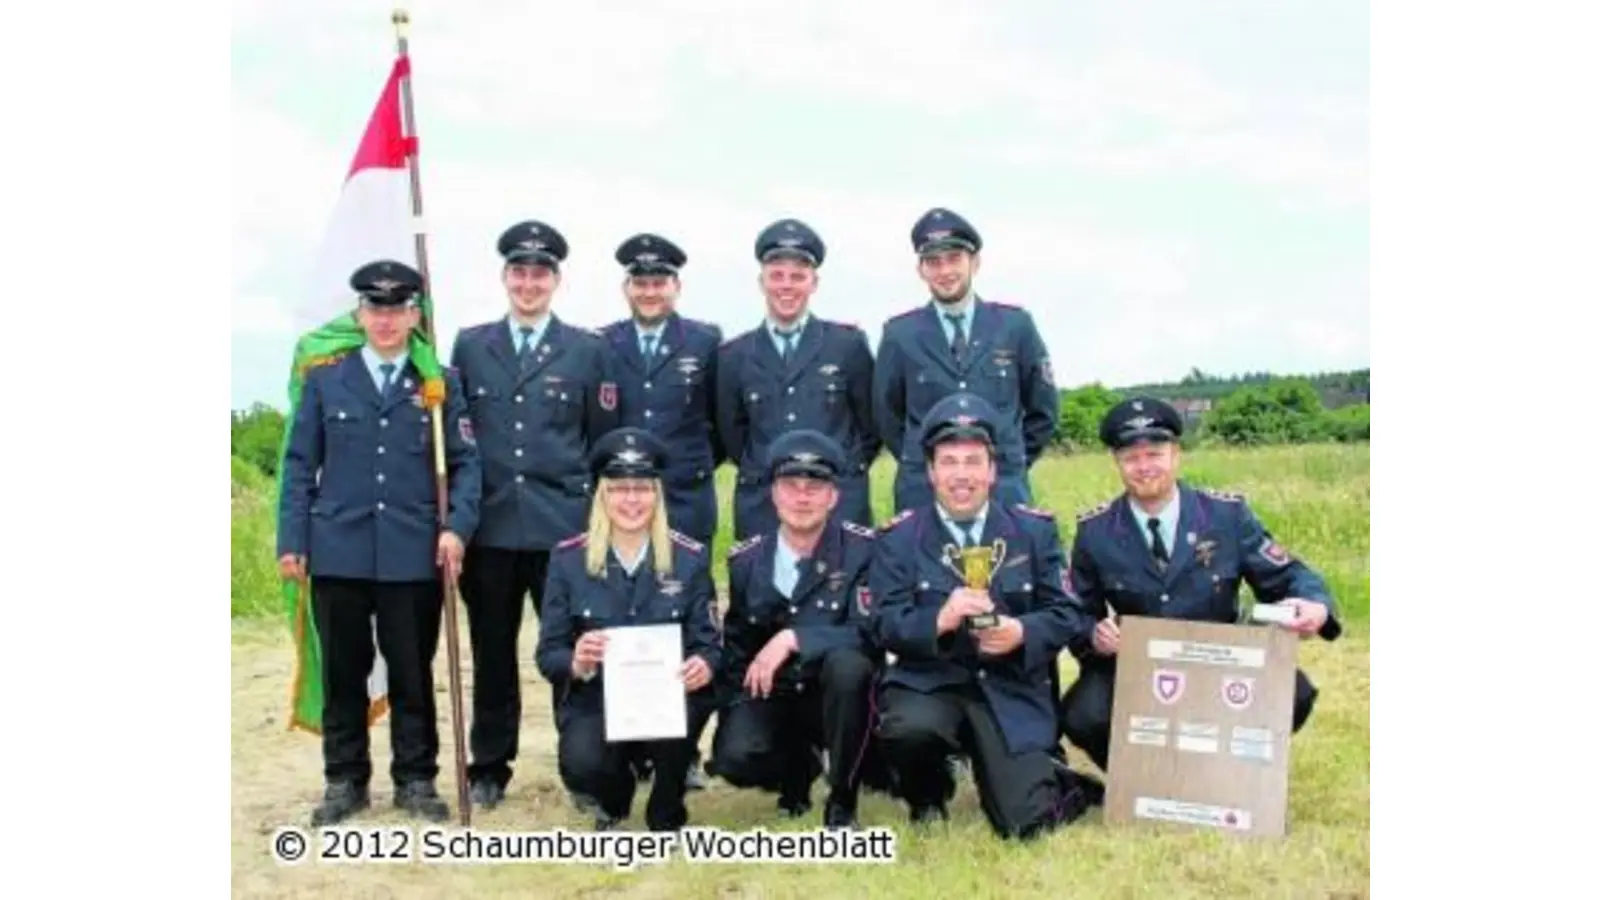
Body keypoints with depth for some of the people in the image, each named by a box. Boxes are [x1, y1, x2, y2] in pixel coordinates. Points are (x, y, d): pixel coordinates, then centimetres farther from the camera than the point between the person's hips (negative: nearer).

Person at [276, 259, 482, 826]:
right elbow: (300, 465, 7)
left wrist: (457, 526, -11)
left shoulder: (441, 384, 7)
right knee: (343, 672, 9)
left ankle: (416, 780, 18)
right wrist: (292, 540, 0)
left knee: (413, 673, 6)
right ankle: (345, 781, 21)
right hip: (339, 551, 1)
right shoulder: (324, 379, 8)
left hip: (414, 555, -1)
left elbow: (465, 463, 4)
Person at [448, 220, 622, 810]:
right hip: (490, 526, 2)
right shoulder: (469, 345, 9)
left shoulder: (588, 350, 5)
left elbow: (604, 441, 6)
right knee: (492, 652, 10)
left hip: (564, 528, -1)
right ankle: (489, 768, 23)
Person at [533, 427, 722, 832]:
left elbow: (709, 643, -1)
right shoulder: (568, 558, -1)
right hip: (595, 698, 0)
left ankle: (667, 816, -1)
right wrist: (575, 663, -26)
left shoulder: (690, 558, 0)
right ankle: (615, 796, 13)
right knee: (581, 766, -31)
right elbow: (548, 654, -2)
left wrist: (704, 666, -26)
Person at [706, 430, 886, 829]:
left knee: (847, 663, -36)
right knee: (735, 757, -27)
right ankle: (798, 767, 12)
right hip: (771, 696, 3)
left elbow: (870, 634, -21)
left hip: (836, 695, -2)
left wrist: (794, 639, -30)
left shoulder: (862, 549, -11)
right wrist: (735, 710, 1)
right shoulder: (745, 560, 1)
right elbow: (735, 646, 13)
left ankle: (842, 803, -14)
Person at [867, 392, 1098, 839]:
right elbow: (886, 624, -6)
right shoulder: (898, 537, 4)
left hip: (1011, 691, 1)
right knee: (908, 729, -35)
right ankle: (927, 796, 3)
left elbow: (1069, 615, 4)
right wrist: (940, 619, -26)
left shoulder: (1035, 529, 8)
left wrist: (1022, 632, -17)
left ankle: (1059, 782, 25)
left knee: (1026, 823, -15)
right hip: (929, 683, 0)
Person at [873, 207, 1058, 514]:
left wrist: (1013, 461, 9)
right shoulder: (899, 335, 3)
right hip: (923, 493, 0)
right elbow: (887, 416, 13)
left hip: (1004, 491, 1)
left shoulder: (1016, 325, 4)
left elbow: (1044, 409, 12)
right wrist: (919, 464, 9)